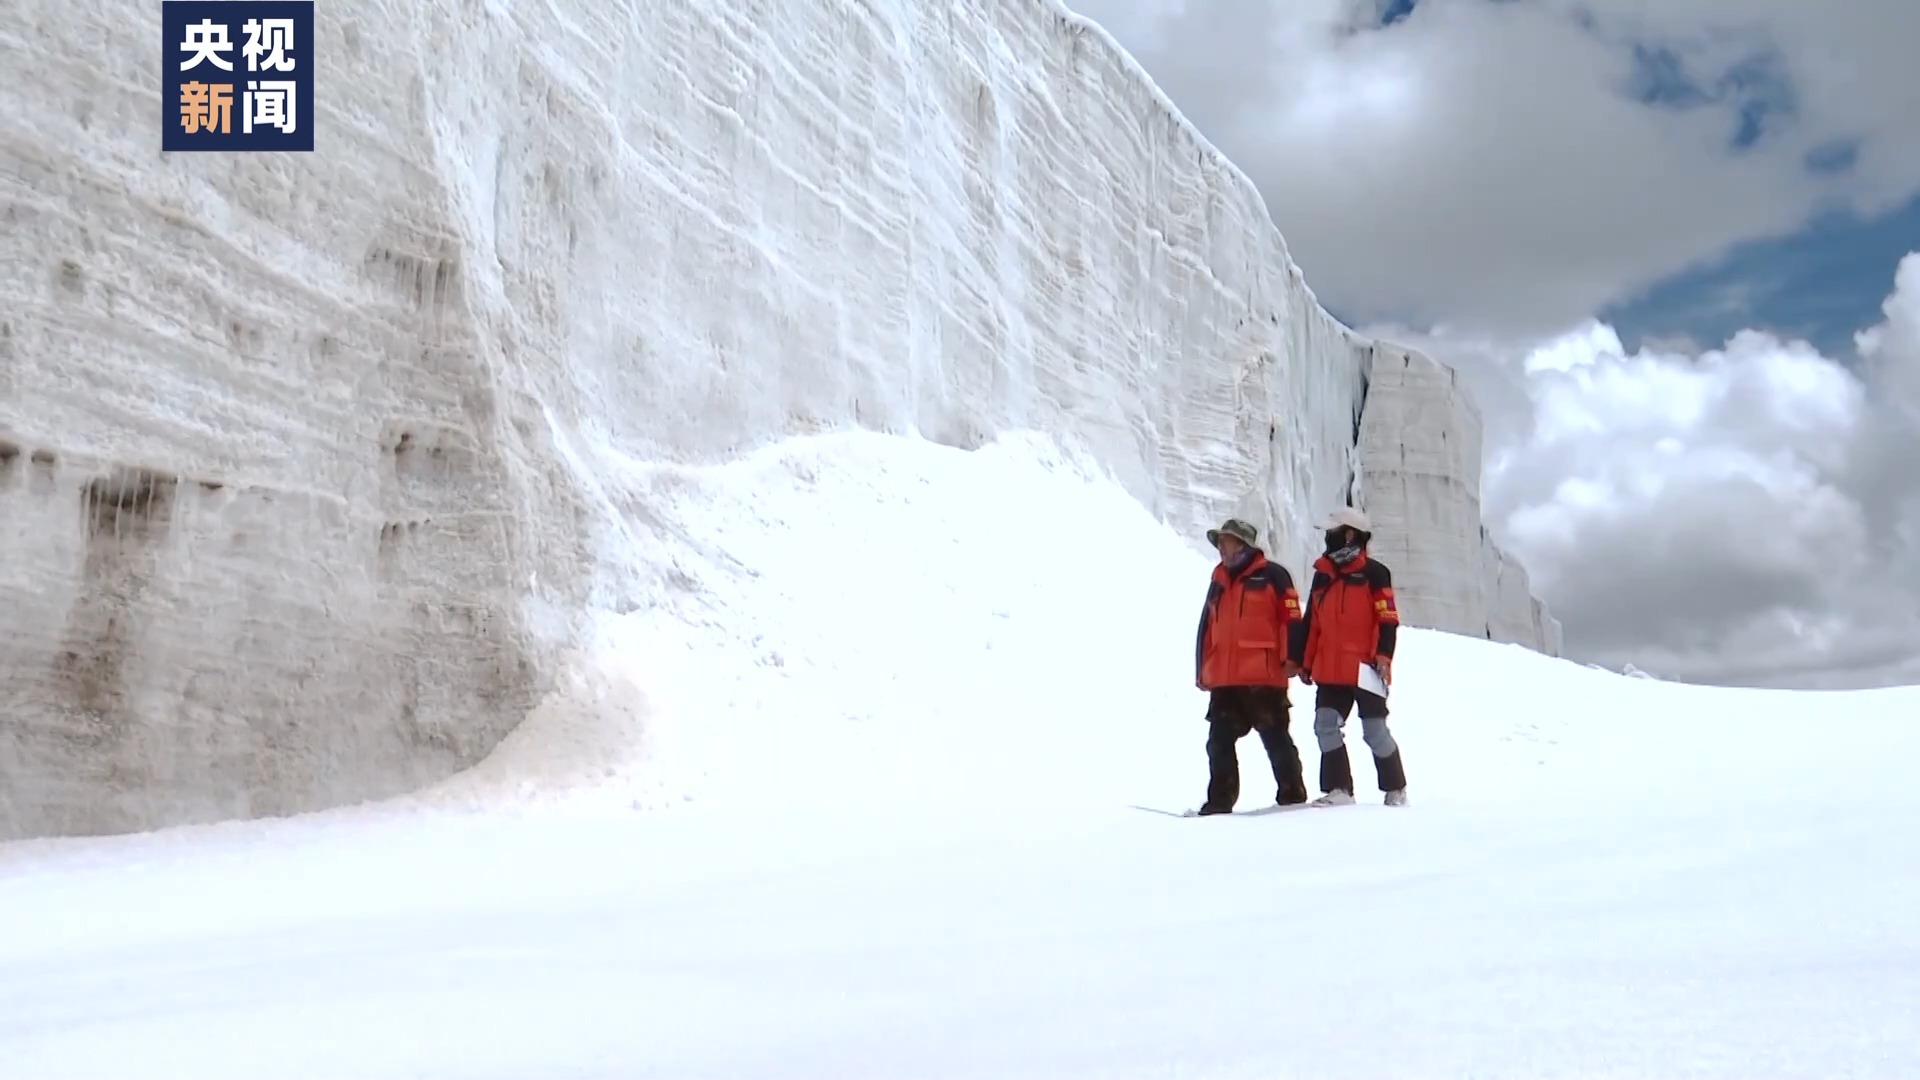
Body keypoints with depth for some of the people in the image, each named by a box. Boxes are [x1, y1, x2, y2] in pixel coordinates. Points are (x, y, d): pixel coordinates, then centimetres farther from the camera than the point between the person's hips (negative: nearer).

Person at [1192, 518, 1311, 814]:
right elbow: (1206, 628, 21)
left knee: (1276, 740, 1)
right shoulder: (1218, 582, 19)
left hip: (1263, 678, -6)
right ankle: (1220, 800, 12)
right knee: (1219, 742, 6)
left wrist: (1290, 658, -14)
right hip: (1223, 680, 6)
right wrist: (1201, 670, 18)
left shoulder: (1272, 575, 0)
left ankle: (1292, 796, 11)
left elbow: (1291, 618, -7)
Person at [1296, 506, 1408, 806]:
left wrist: (1383, 655, -18)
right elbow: (1311, 623, 17)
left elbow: (1388, 619, -8)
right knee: (1325, 725, -4)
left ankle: (1395, 788, 18)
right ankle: (1338, 789, 4)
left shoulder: (1374, 573, -4)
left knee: (1375, 731, 0)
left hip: (1365, 669, -6)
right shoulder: (1322, 575, 14)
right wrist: (1305, 662, 16)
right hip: (1330, 671, 6)